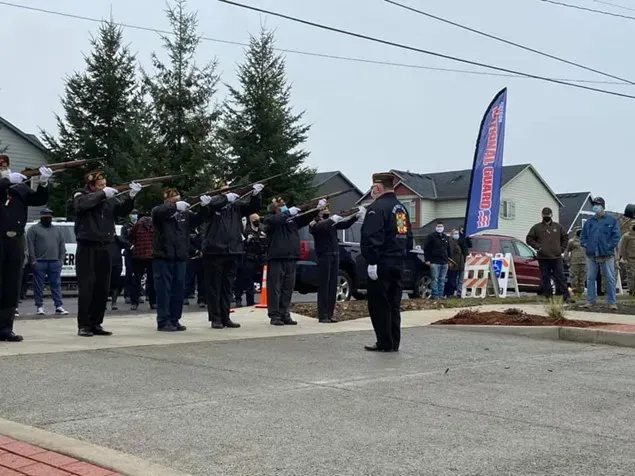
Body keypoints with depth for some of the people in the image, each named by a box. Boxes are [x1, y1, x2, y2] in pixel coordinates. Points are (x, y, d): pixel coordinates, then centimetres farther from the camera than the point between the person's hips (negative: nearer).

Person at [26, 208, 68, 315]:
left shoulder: (57, 229, 17)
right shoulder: (34, 229, 4)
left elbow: (62, 245, 14)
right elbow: (30, 246, -3)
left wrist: (61, 259, 4)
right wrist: (33, 261, -11)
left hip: (55, 262, 3)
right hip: (39, 262, -3)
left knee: (56, 285, 0)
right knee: (39, 285, 0)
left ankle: (59, 306, -1)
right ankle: (39, 307, 5)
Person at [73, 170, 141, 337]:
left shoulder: (110, 198, 10)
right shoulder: (80, 195, 0)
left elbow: (122, 211, 0)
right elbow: (83, 204, -22)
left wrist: (131, 196, -16)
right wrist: (103, 194, -21)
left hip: (104, 248, 4)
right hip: (87, 248, -4)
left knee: (103, 289, 6)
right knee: (86, 288, -6)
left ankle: (96, 324, 15)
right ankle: (83, 325, -1)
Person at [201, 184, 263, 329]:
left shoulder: (236, 206, 9)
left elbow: (253, 207, 5)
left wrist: (255, 195, -14)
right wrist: (226, 198, -27)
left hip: (232, 252, 4)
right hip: (214, 252, -4)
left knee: (228, 287, 10)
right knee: (214, 287, 1)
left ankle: (225, 317, 17)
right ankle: (215, 318, 8)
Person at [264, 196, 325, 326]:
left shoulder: (293, 219, 19)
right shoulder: (270, 219, 1)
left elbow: (305, 218, 9)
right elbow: (275, 221, -21)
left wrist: (317, 209, -3)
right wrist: (288, 213, -21)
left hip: (291, 257, 6)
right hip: (276, 258, -6)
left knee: (288, 288, 8)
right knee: (275, 287, -4)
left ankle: (285, 315, 13)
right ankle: (274, 316, -1)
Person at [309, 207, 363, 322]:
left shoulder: (332, 222, 13)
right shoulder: (315, 224, -3)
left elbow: (345, 224, 6)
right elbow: (320, 227, -25)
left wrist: (357, 215, -8)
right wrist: (332, 220, -38)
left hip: (335, 255, 6)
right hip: (324, 256, -6)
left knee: (333, 286, 7)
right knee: (323, 286, -5)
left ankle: (330, 314, 12)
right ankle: (322, 316, -3)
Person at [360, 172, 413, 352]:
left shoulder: (377, 208, -12)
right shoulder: (401, 208, 17)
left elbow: (372, 238, -22)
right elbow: (409, 237, 22)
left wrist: (372, 262, -22)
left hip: (381, 264, -9)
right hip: (398, 263, 9)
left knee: (379, 305, -2)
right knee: (394, 305, 12)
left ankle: (384, 343, -1)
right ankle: (394, 342, 15)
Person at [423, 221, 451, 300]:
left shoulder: (446, 238, 18)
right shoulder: (431, 237, -1)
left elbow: (448, 250, 26)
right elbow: (426, 248, -4)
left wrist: (449, 259, 18)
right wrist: (427, 260, -10)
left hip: (444, 262, 6)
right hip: (434, 262, -6)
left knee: (442, 280, 7)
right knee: (435, 279, -8)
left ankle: (440, 295, 11)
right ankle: (435, 295, -6)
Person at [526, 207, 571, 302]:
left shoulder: (558, 227, 11)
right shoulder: (536, 227, 6)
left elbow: (565, 238, 20)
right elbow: (529, 239, 8)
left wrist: (561, 249, 9)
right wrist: (537, 247, -4)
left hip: (557, 257, 0)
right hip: (543, 258, 0)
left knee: (560, 277, -2)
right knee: (545, 278, 1)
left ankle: (566, 296, -4)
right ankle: (548, 296, 5)